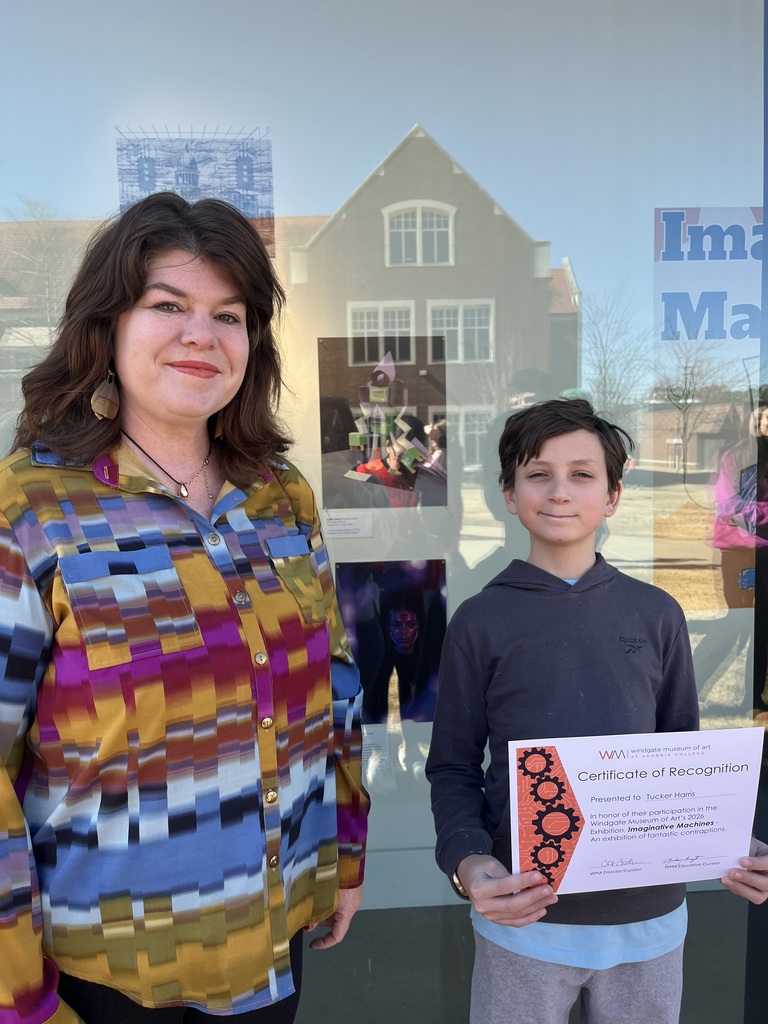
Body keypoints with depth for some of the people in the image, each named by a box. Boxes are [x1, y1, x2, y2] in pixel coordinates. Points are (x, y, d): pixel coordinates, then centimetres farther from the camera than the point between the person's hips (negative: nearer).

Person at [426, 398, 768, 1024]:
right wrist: (467, 861, -18)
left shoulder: (658, 615, 0)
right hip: (526, 917, -2)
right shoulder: (480, 622, -6)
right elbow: (454, 767, -2)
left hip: (651, 915, 2)